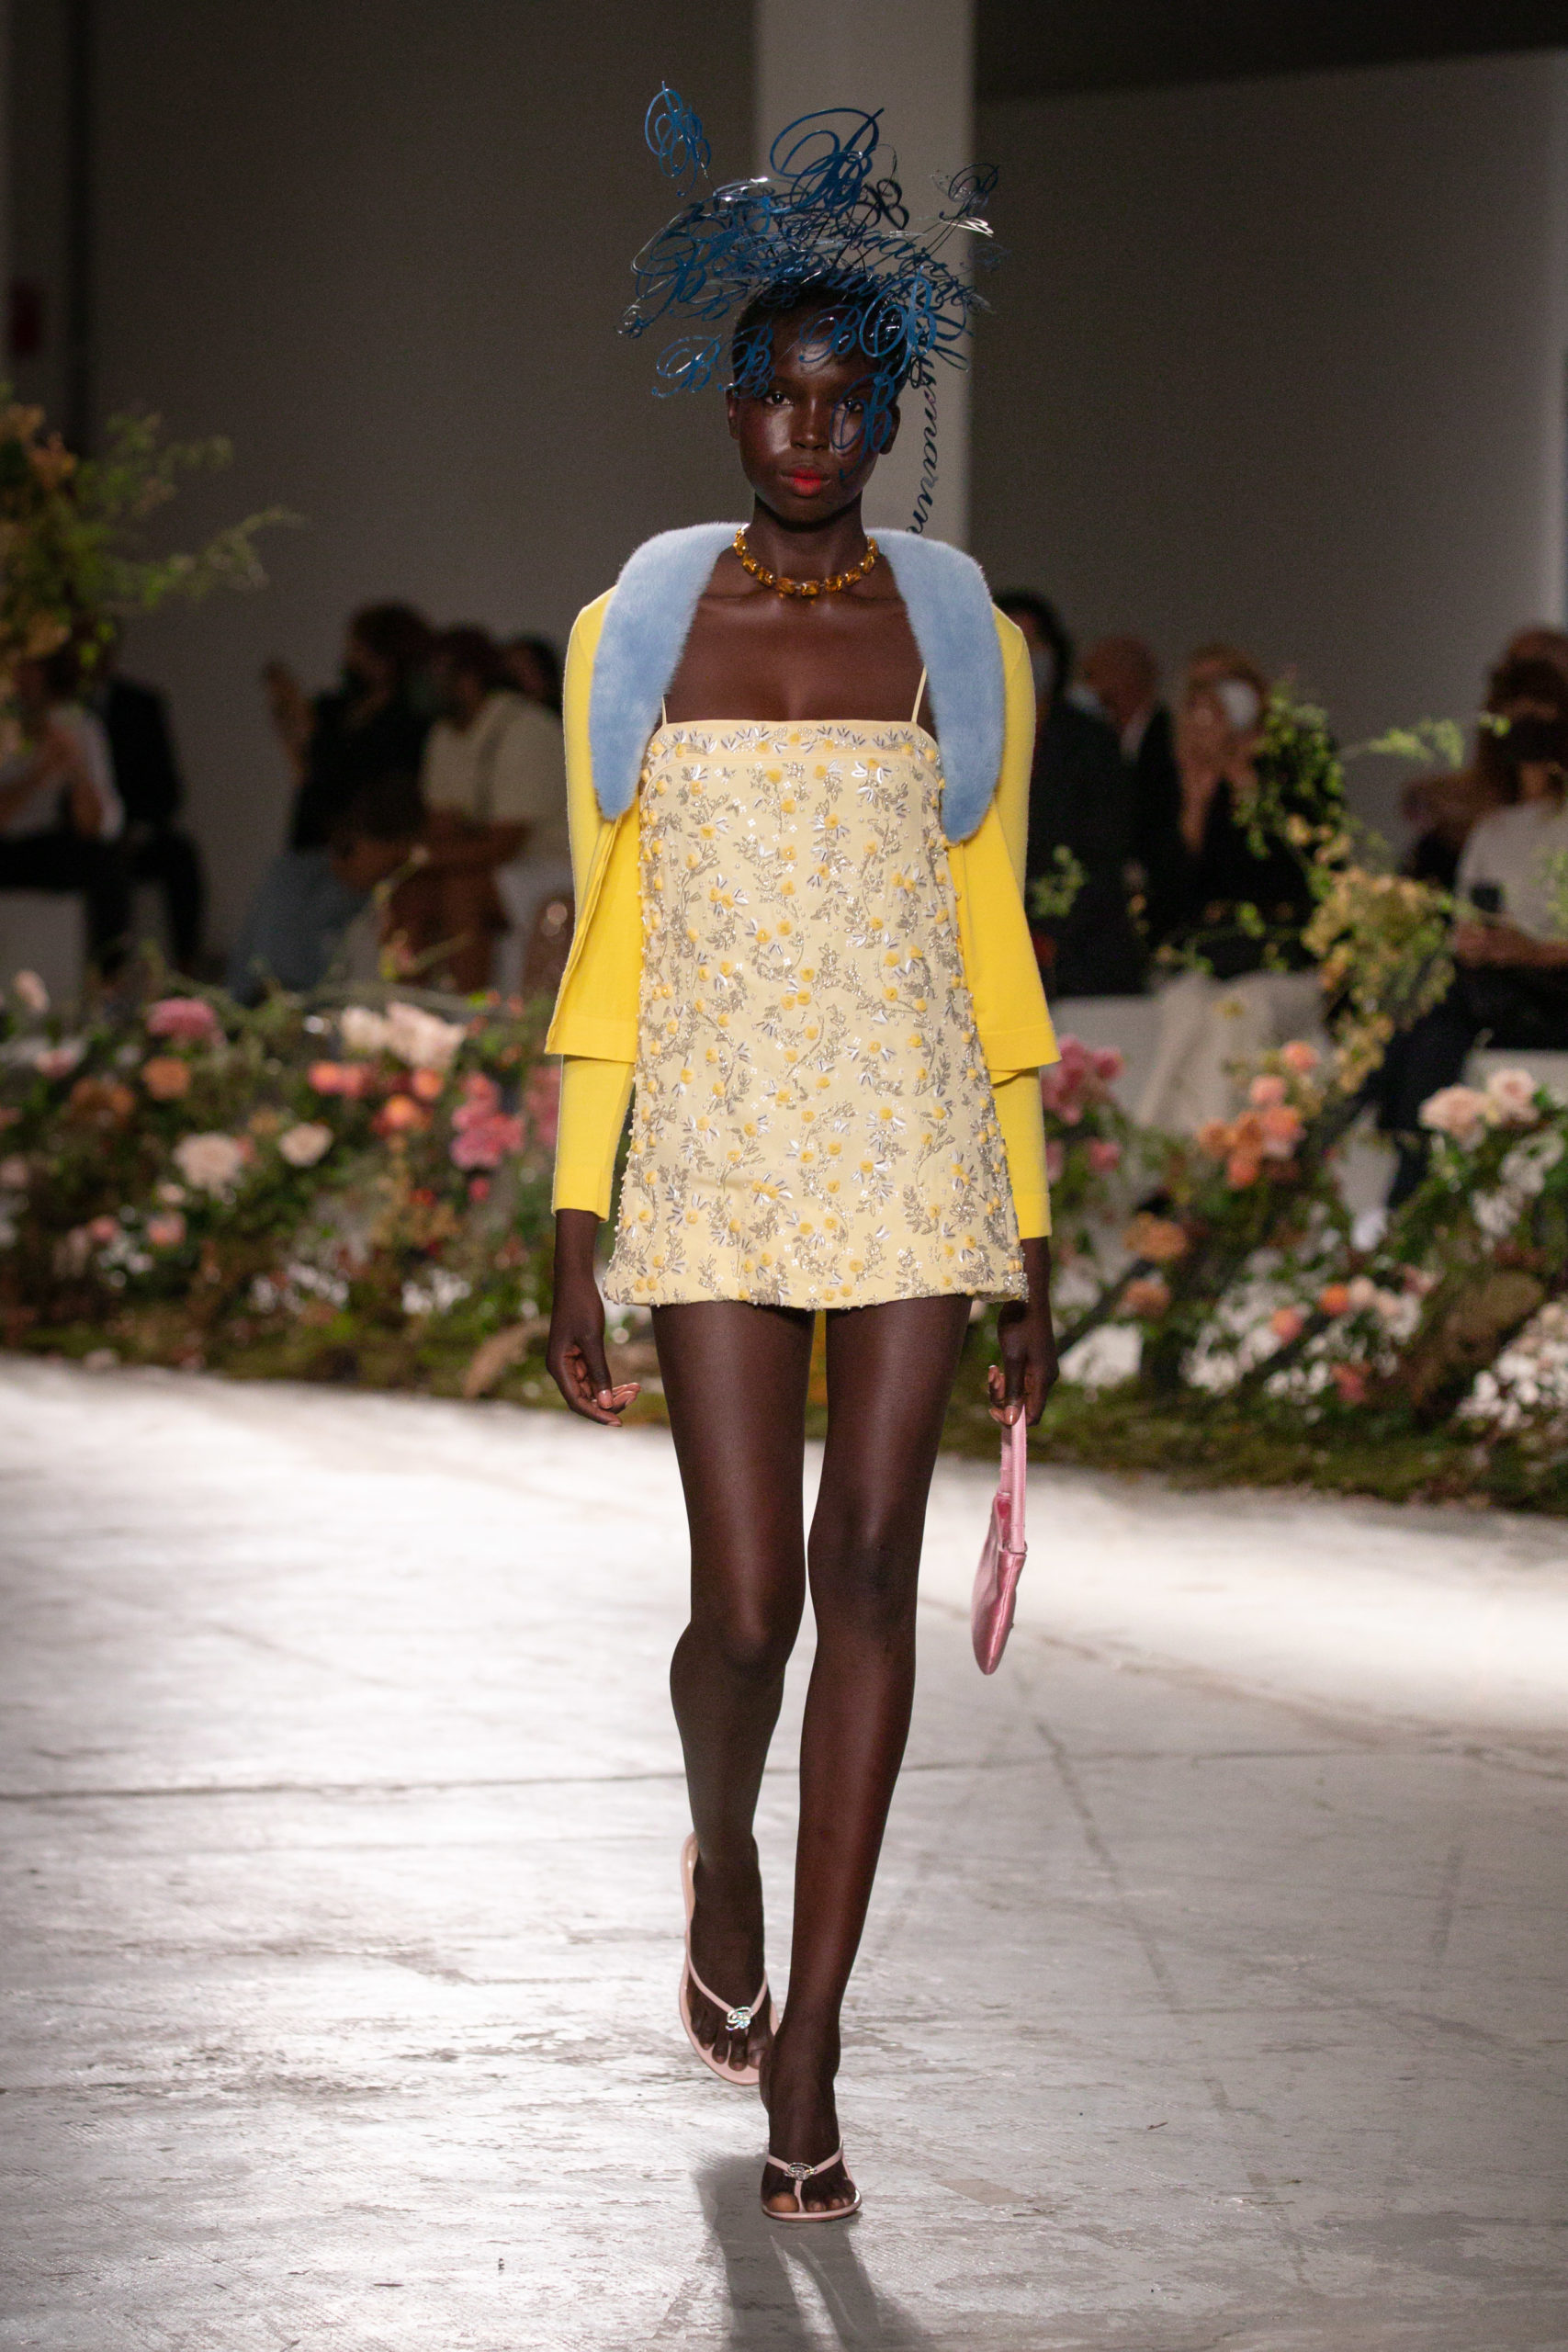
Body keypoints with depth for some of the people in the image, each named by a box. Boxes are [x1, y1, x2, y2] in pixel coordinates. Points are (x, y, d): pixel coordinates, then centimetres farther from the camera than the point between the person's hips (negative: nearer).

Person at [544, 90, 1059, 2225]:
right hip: (716, 1162, 0)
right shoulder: (638, 635, 4)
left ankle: (806, 2045, 2)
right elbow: (608, 945, 6)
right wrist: (573, 1228, 0)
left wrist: (1030, 1246, 6)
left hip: (914, 1159, 0)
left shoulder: (961, 644, 4)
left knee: (868, 1570, -5)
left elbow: (992, 945, 8)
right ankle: (724, 1856, 32)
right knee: (749, 1606, -4)